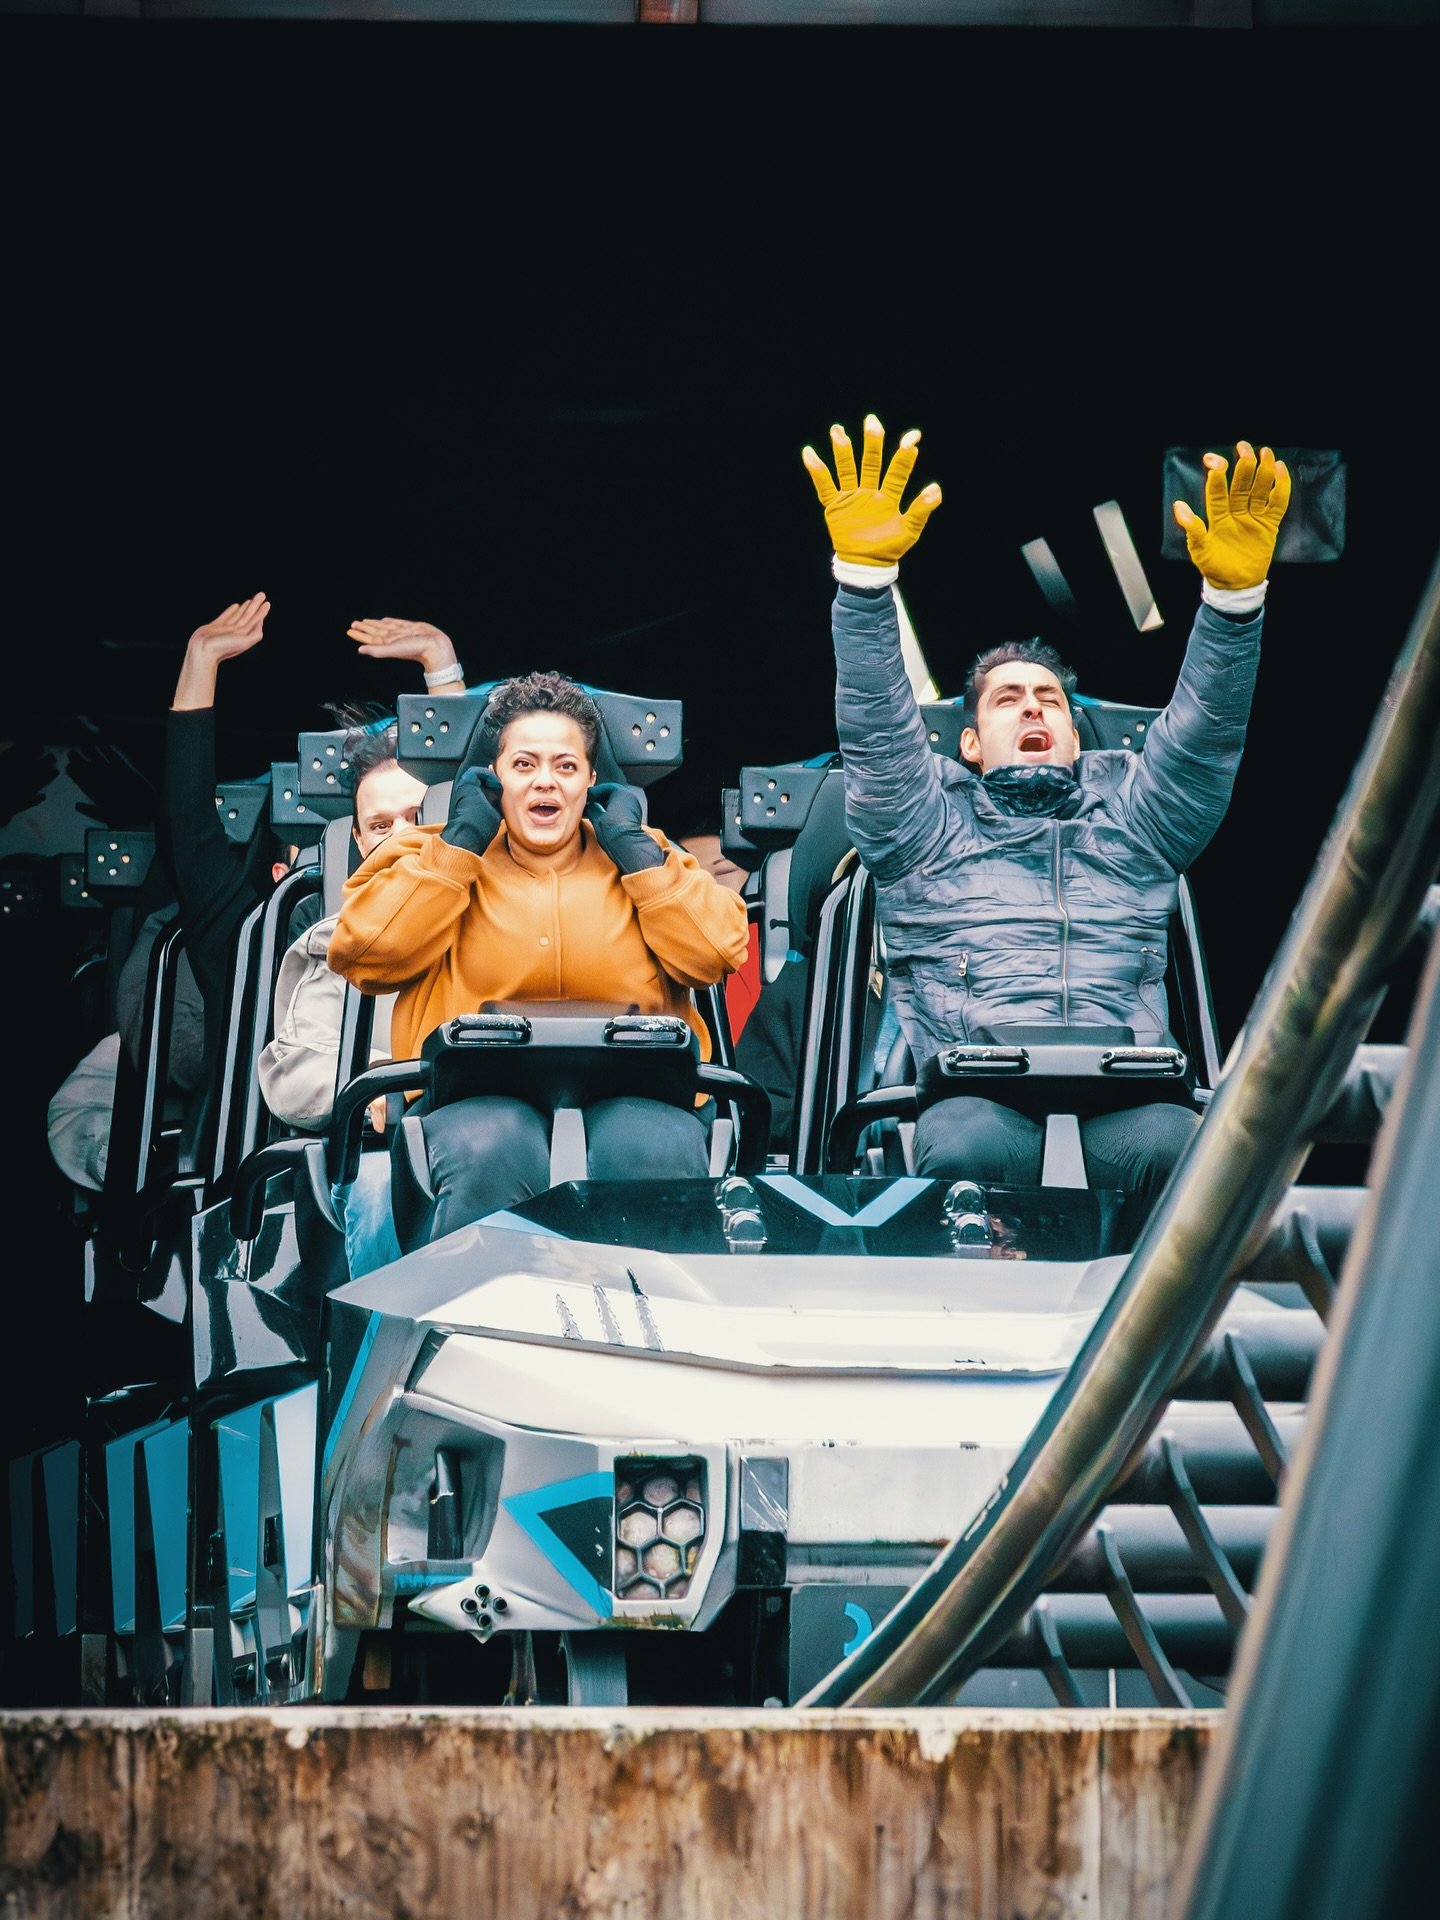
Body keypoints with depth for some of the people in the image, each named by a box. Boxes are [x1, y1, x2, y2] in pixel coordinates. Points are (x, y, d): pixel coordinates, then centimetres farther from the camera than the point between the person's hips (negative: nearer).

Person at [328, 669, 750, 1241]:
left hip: (628, 1087, 1)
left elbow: (716, 952, 5)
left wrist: (635, 850, 7)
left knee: (657, 1152, -34)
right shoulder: (438, 858, 19)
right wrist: (459, 843, 4)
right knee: (493, 1156, -36)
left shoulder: (642, 859, 22)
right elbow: (363, 953, 0)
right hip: (479, 1093, -1)